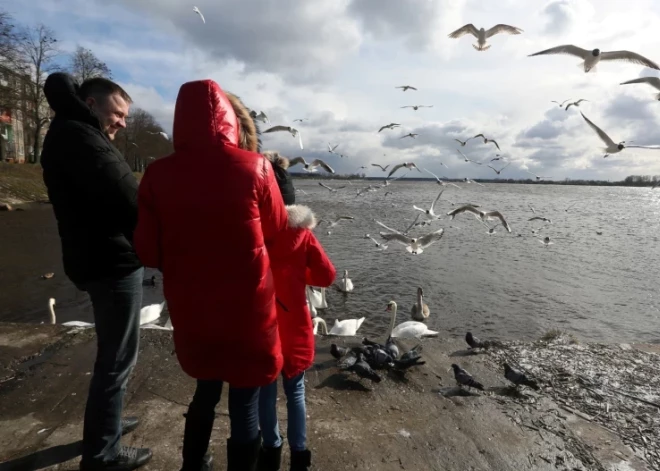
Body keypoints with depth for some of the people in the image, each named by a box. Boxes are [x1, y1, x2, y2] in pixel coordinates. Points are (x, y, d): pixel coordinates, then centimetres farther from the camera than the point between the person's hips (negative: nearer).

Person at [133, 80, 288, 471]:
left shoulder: (158, 174, -9)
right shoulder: (254, 167, -14)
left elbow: (148, 251, -4)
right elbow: (276, 229, 0)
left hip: (191, 307, 4)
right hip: (246, 305, -3)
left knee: (206, 391, 27)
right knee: (245, 402, 16)